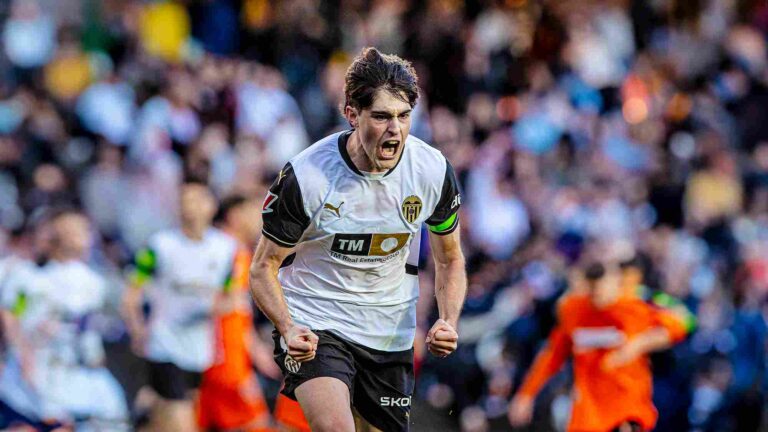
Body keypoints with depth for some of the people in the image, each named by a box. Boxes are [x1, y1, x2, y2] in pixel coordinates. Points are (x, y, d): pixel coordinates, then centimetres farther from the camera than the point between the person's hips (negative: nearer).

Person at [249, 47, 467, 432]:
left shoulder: (434, 172, -9)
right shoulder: (305, 176, -19)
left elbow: (449, 260, 8)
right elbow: (263, 268, -9)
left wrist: (448, 322, -10)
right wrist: (288, 329, -27)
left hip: (391, 333, 4)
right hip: (314, 325, -4)